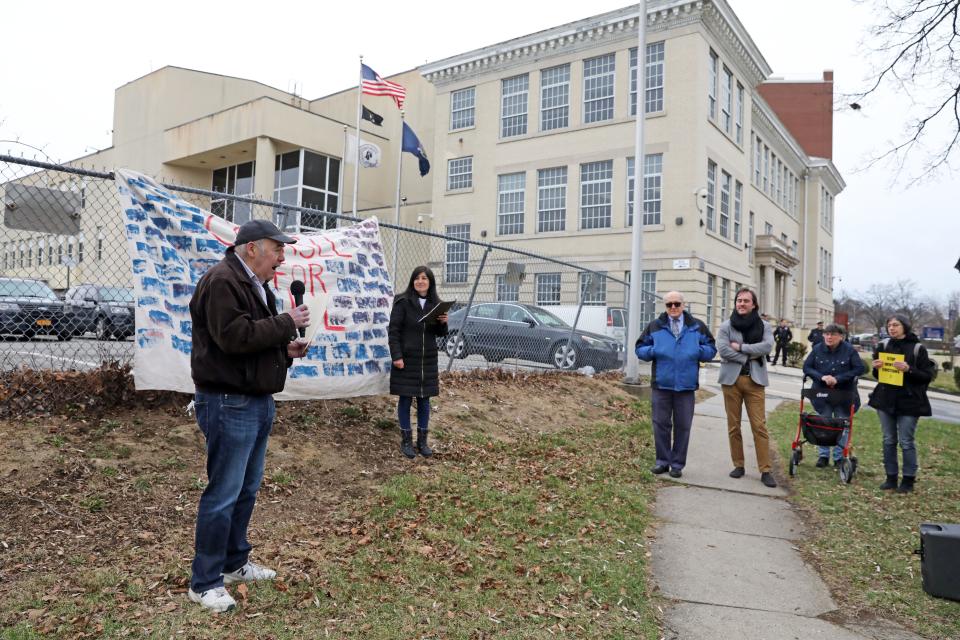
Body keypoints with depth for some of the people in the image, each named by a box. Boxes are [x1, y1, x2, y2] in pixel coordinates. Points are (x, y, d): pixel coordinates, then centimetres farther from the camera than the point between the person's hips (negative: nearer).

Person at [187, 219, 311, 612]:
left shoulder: (254, 285, 17)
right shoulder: (222, 282, -15)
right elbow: (235, 336, -26)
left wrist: (286, 350, 4)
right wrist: (286, 323, -17)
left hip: (257, 401, 10)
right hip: (229, 403, -10)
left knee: (247, 488, 17)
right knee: (223, 494, -3)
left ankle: (235, 563, 32)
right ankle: (204, 583, 10)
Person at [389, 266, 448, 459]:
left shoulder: (435, 304, 6)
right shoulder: (403, 302, -7)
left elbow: (440, 334, 12)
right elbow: (394, 330, -10)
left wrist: (443, 323, -10)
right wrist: (396, 356, -16)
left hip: (428, 361, 4)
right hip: (406, 360, -4)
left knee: (424, 401, 11)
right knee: (405, 400, 4)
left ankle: (422, 440, 21)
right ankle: (406, 440, 16)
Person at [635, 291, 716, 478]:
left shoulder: (697, 327, 8)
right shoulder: (654, 326, 6)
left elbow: (711, 349, 10)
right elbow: (640, 348, 8)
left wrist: (698, 351, -11)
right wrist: (653, 351, -13)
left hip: (686, 385, 0)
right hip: (661, 384, 0)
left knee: (683, 426, 6)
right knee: (661, 424, 4)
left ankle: (677, 464, 16)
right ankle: (663, 461, 16)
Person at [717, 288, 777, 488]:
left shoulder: (763, 326, 7)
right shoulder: (726, 326, 4)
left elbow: (767, 346, -10)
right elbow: (722, 349, -11)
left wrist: (740, 347, -13)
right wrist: (749, 357, -11)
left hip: (754, 380, 0)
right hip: (731, 379, 0)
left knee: (759, 426, -3)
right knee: (733, 425, 6)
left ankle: (766, 470, 1)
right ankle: (738, 465, 17)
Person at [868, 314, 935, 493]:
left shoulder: (918, 349, -6)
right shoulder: (884, 346, 6)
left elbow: (928, 376, -6)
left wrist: (909, 369, -21)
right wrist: (876, 368, -7)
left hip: (909, 402, -4)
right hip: (885, 400, 4)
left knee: (906, 442, 0)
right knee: (888, 441, 9)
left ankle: (909, 480, 12)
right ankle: (891, 477, 19)